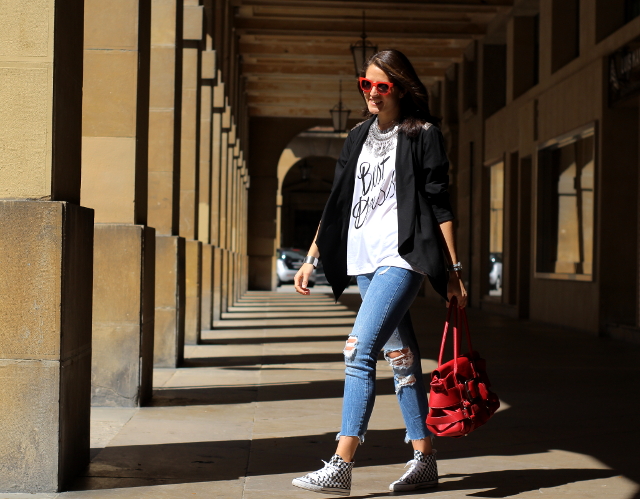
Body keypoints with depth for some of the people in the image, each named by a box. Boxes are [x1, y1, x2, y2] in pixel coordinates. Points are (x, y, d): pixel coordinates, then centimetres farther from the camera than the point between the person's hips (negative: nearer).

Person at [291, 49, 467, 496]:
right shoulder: (359, 137, 15)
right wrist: (312, 259, 14)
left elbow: (439, 204, -4)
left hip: (403, 257, -7)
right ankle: (424, 459, 17)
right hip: (365, 259, 7)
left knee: (360, 351, -17)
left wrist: (454, 269, -6)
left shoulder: (423, 134, -2)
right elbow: (338, 203, 18)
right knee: (400, 357, 10)